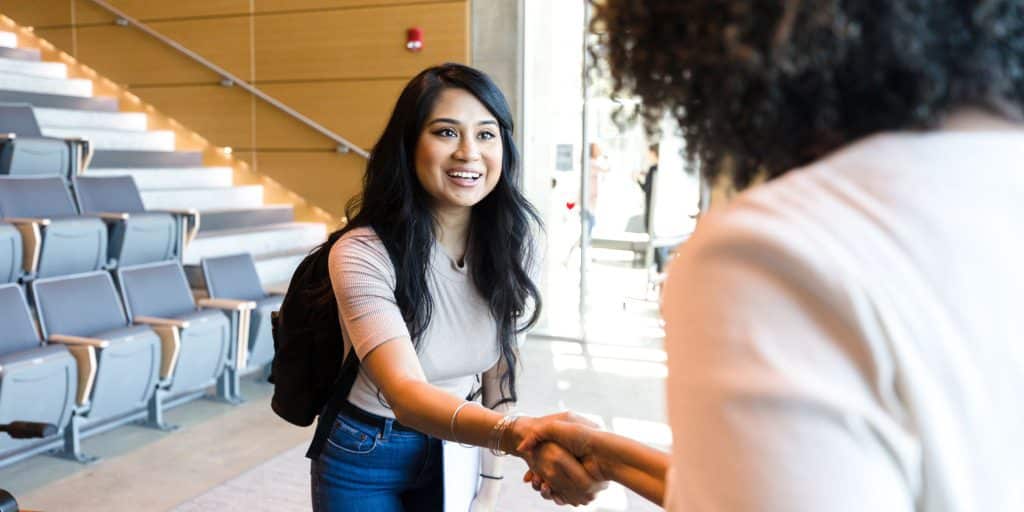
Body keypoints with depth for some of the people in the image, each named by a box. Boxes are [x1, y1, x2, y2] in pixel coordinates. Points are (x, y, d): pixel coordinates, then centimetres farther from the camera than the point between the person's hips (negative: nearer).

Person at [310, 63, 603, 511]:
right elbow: (406, 394, -37)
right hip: (364, 456, -3)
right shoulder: (363, 253, -27)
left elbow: (500, 366, -2)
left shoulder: (513, 239, -12)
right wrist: (519, 435, -53)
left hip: (455, 448, 3)